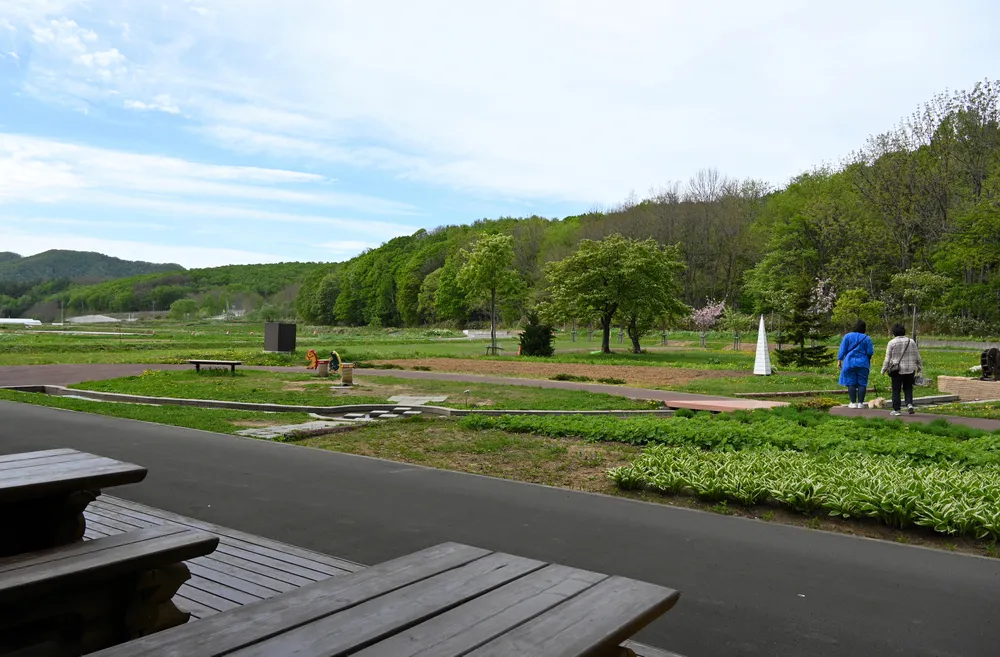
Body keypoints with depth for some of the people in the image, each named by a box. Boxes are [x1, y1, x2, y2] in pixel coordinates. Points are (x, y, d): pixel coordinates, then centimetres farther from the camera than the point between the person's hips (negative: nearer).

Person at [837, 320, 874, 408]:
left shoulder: (847, 336, -2)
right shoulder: (867, 338, -2)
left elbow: (842, 350, -2)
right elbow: (870, 352, -2)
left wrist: (839, 360, 2)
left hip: (850, 362, 0)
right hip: (863, 363, 0)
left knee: (851, 383, 2)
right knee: (862, 383, 5)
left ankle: (853, 403, 2)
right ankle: (860, 403, 4)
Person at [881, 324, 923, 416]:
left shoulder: (892, 343, -5)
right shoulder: (911, 342, 5)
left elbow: (887, 358, -5)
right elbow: (917, 356, 11)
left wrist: (884, 369, 3)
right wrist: (920, 367, 22)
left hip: (897, 370, -3)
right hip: (910, 370, 3)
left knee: (896, 390, 3)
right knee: (908, 388, 14)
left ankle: (896, 410, 4)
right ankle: (909, 404, -6)